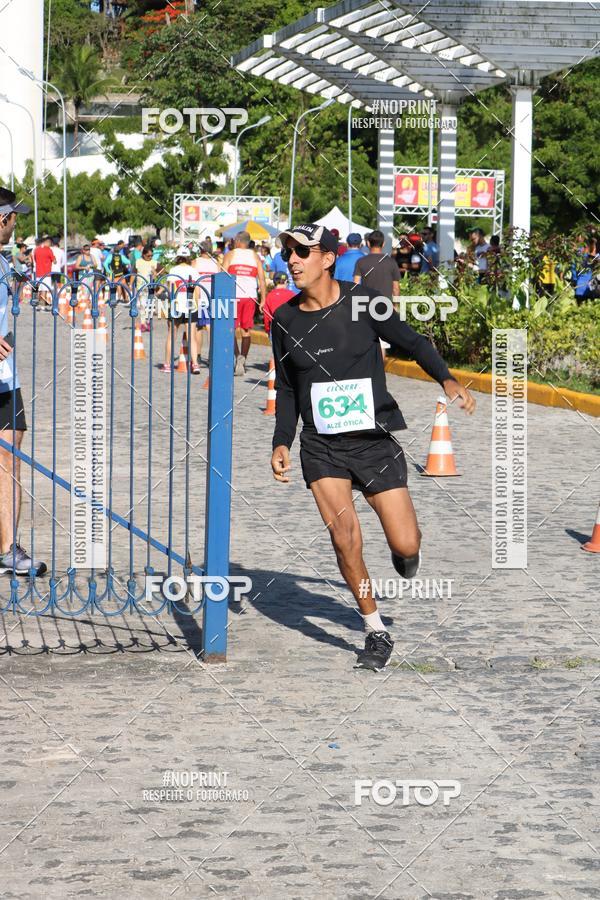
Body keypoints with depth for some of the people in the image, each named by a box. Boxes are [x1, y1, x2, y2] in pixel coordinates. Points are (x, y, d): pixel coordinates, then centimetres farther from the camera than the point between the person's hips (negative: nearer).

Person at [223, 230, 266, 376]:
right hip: (250, 296, 3)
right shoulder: (255, 256, 11)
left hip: (234, 295, -3)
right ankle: (243, 360, 9)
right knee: (246, 329, 12)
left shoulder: (230, 255, 4)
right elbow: (262, 279, 5)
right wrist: (263, 299, 6)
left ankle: (238, 356, -18)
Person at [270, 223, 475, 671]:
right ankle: (377, 632, 1)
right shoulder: (285, 319, 2)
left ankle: (404, 550, 35)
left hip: (375, 442, -2)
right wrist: (282, 443, 4)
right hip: (321, 447, 2)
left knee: (406, 545, -5)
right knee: (345, 539, -15)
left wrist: (447, 380, -13)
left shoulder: (362, 302, -6)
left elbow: (412, 341, 3)